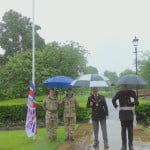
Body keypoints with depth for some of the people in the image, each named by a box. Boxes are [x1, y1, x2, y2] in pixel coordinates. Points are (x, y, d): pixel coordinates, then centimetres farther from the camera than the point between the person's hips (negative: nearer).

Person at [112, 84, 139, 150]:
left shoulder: (132, 92, 1)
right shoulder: (119, 93, 5)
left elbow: (137, 102, -3)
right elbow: (113, 100, 20)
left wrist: (134, 101, -26)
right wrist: (116, 107, 7)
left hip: (130, 113, -1)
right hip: (122, 113, 1)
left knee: (130, 129, 0)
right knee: (123, 129, 5)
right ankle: (124, 145, 12)